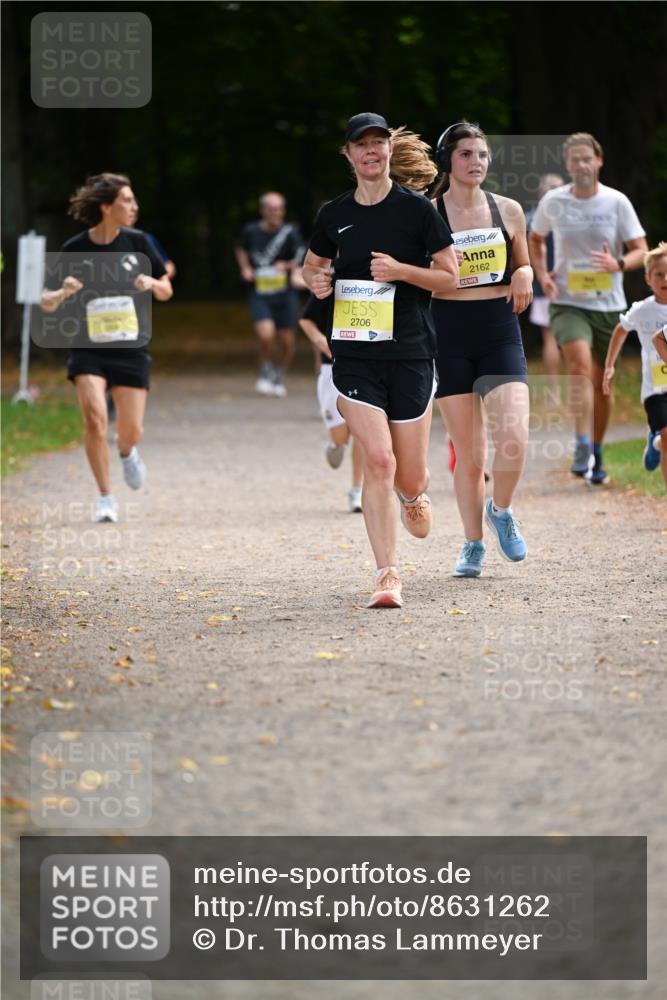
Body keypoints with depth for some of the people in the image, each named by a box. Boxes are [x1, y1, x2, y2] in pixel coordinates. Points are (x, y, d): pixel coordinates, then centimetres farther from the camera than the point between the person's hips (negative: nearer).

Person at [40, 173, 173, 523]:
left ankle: (126, 452, 39)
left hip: (132, 349, 2)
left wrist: (152, 283, -14)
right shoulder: (74, 249, -6)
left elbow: (166, 291, 9)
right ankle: (105, 497, -4)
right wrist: (62, 294, -22)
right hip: (88, 349, -2)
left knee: (131, 431, 0)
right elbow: (46, 303, 0)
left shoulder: (136, 241, -1)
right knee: (94, 417, -20)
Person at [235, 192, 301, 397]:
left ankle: (278, 378, 32)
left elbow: (302, 262, -1)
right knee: (266, 334, -22)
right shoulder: (251, 231, -2)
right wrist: (245, 268, 5)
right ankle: (265, 373, 4)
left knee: (286, 342, 5)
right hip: (259, 294, -1)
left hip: (284, 294, 1)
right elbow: (240, 248, 21)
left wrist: (287, 266, -21)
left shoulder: (289, 233, -6)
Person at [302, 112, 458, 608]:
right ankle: (388, 575, -10)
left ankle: (412, 497, 44)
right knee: (377, 461, -15)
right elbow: (313, 264, 24)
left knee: (409, 478, 4)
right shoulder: (334, 214, 7)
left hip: (411, 353, -1)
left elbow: (449, 276, 1)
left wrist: (402, 271, -16)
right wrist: (316, 281, 0)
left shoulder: (417, 209, -1)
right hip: (355, 355, 1)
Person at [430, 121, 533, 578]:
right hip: (449, 334, -1)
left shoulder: (509, 211, 6)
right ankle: (473, 544, 17)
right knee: (468, 451, 1)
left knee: (514, 438, -16)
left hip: (500, 332, 1)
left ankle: (501, 511, 14)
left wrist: (524, 278, -3)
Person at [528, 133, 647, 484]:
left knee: (602, 381, 9)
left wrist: (618, 264, -22)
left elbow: (641, 251, -1)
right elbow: (535, 239, 20)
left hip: (608, 305, 1)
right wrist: (542, 275, 4)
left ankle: (596, 454, 26)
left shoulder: (616, 202, -3)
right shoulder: (553, 202, 0)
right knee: (580, 367, -24)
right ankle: (583, 447, -27)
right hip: (567, 302, -1)